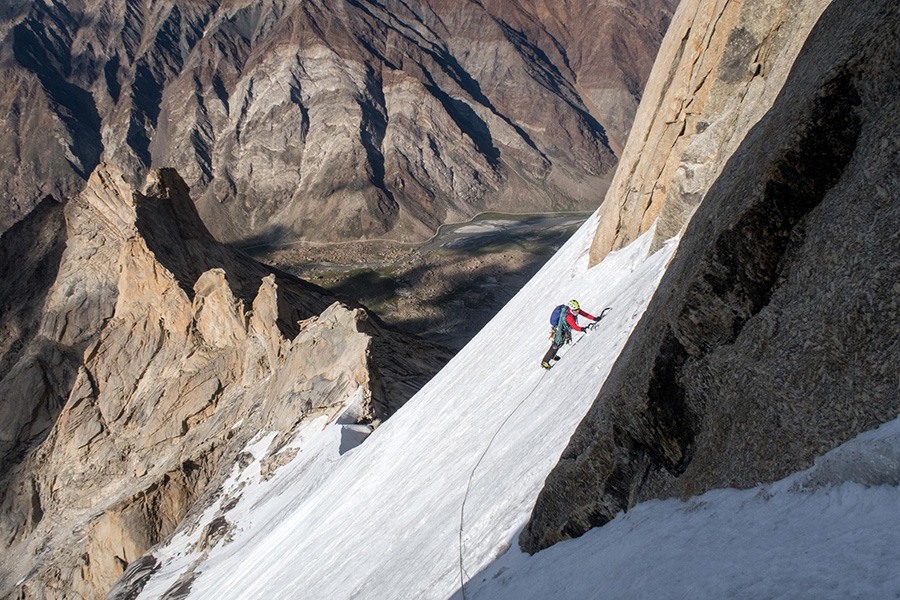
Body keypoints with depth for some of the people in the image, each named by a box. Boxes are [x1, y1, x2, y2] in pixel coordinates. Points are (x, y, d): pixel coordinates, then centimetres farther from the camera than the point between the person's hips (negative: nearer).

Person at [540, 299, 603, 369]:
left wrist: (594, 318, -18)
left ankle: (552, 356, 51)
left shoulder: (575, 310, -18)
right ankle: (544, 362, 16)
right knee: (555, 346, 2)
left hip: (566, 330, 9)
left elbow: (584, 314, -12)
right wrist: (583, 329, -62)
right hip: (560, 332, -9)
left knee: (561, 343, 28)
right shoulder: (568, 316, -42)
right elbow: (575, 327, -49)